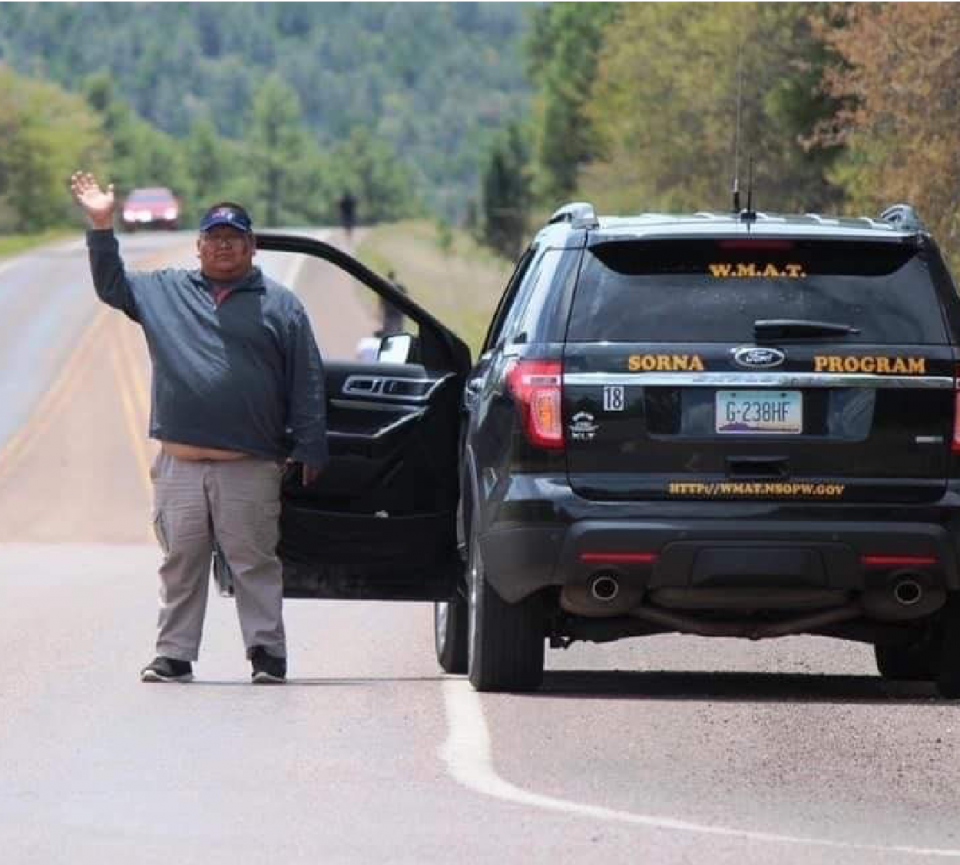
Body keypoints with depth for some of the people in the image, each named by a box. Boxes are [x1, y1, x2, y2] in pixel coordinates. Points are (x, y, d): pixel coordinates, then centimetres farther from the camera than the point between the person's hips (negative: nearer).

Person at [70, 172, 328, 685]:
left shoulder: (279, 305, 7)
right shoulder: (165, 291, 15)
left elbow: (307, 386, 5)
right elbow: (110, 285, 19)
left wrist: (310, 451, -1)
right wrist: (101, 228, 6)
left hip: (251, 467, -3)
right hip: (178, 466, 3)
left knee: (254, 564, -3)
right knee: (181, 565, 6)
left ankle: (267, 653, 1)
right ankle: (173, 655, 10)